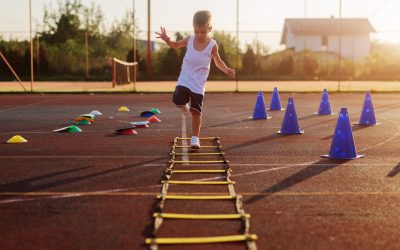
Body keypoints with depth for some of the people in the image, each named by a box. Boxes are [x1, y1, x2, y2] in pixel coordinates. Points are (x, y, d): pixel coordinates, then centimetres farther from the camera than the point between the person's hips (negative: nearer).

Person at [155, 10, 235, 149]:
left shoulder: (212, 45, -8)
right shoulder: (189, 40, -3)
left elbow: (218, 61, 5)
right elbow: (175, 45, 13)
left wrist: (227, 70, -14)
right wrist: (167, 40, -9)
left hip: (199, 84, -2)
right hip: (184, 80, 2)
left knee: (196, 111, -2)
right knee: (178, 101, -19)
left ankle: (195, 138, 11)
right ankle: (186, 104, 18)